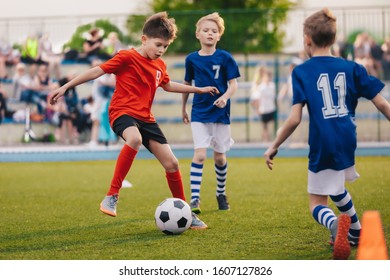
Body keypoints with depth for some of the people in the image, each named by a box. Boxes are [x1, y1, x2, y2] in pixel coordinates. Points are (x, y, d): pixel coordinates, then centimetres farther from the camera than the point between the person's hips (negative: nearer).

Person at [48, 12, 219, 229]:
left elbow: (168, 85, 33)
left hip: (145, 118, 7)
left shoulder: (160, 65, 12)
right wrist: (65, 87, -12)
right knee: (135, 139, -41)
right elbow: (97, 71, -9)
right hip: (122, 112, -7)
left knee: (171, 163, 1)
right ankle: (112, 195, -33)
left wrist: (199, 89, 36)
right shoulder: (127, 58, -9)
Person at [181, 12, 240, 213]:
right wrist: (183, 108, 18)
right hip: (199, 114, 0)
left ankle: (221, 193, 32)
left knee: (220, 157, 11)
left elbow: (233, 84, -5)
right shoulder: (192, 59, 0)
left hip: (220, 113, 0)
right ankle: (194, 199, -14)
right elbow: (187, 84, 13)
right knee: (200, 154, -13)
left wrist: (225, 97, -25)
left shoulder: (225, 58, -5)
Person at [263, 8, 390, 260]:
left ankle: (336, 224, -28)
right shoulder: (351, 68, 6)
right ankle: (356, 233, 41)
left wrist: (274, 147, 2)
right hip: (347, 141, 5)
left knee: (318, 202, 5)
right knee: (333, 186, 32)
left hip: (323, 144, -5)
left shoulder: (302, 72, -4)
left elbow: (294, 119, -9)